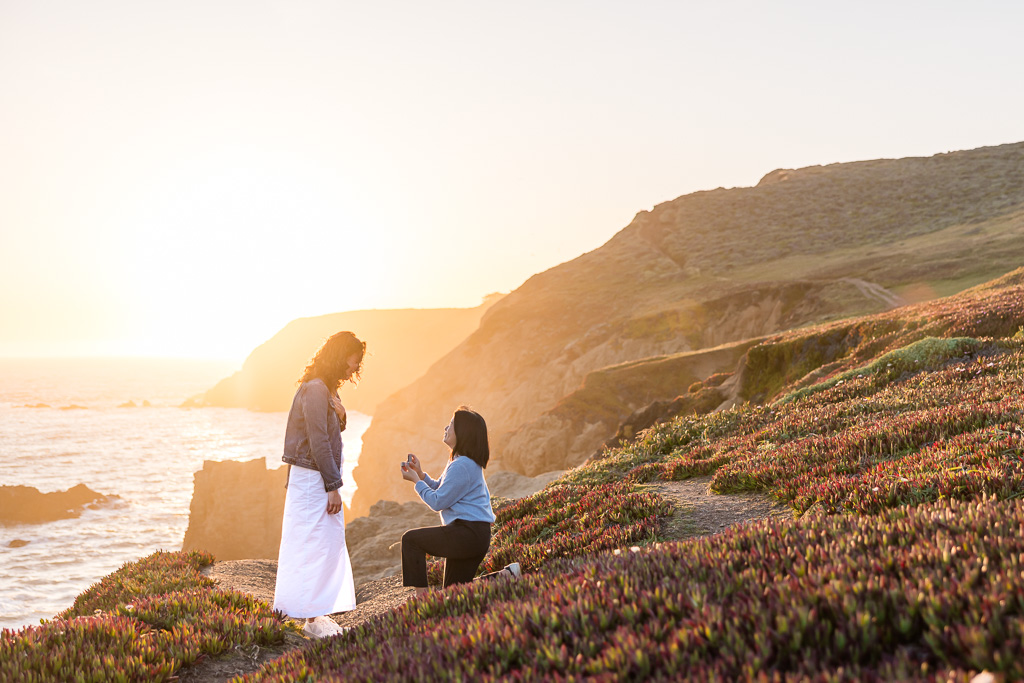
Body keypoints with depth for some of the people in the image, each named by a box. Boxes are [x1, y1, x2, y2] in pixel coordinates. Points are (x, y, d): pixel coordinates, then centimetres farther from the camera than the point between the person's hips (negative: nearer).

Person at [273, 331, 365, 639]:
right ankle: (313, 619, -1)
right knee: (315, 546, -6)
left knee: (327, 545, 12)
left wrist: (340, 416, -2)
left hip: (318, 478, 10)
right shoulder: (315, 390, -17)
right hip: (312, 478, -10)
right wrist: (333, 486, -18)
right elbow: (318, 442, -20)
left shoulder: (326, 390, 14)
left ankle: (316, 613, 19)